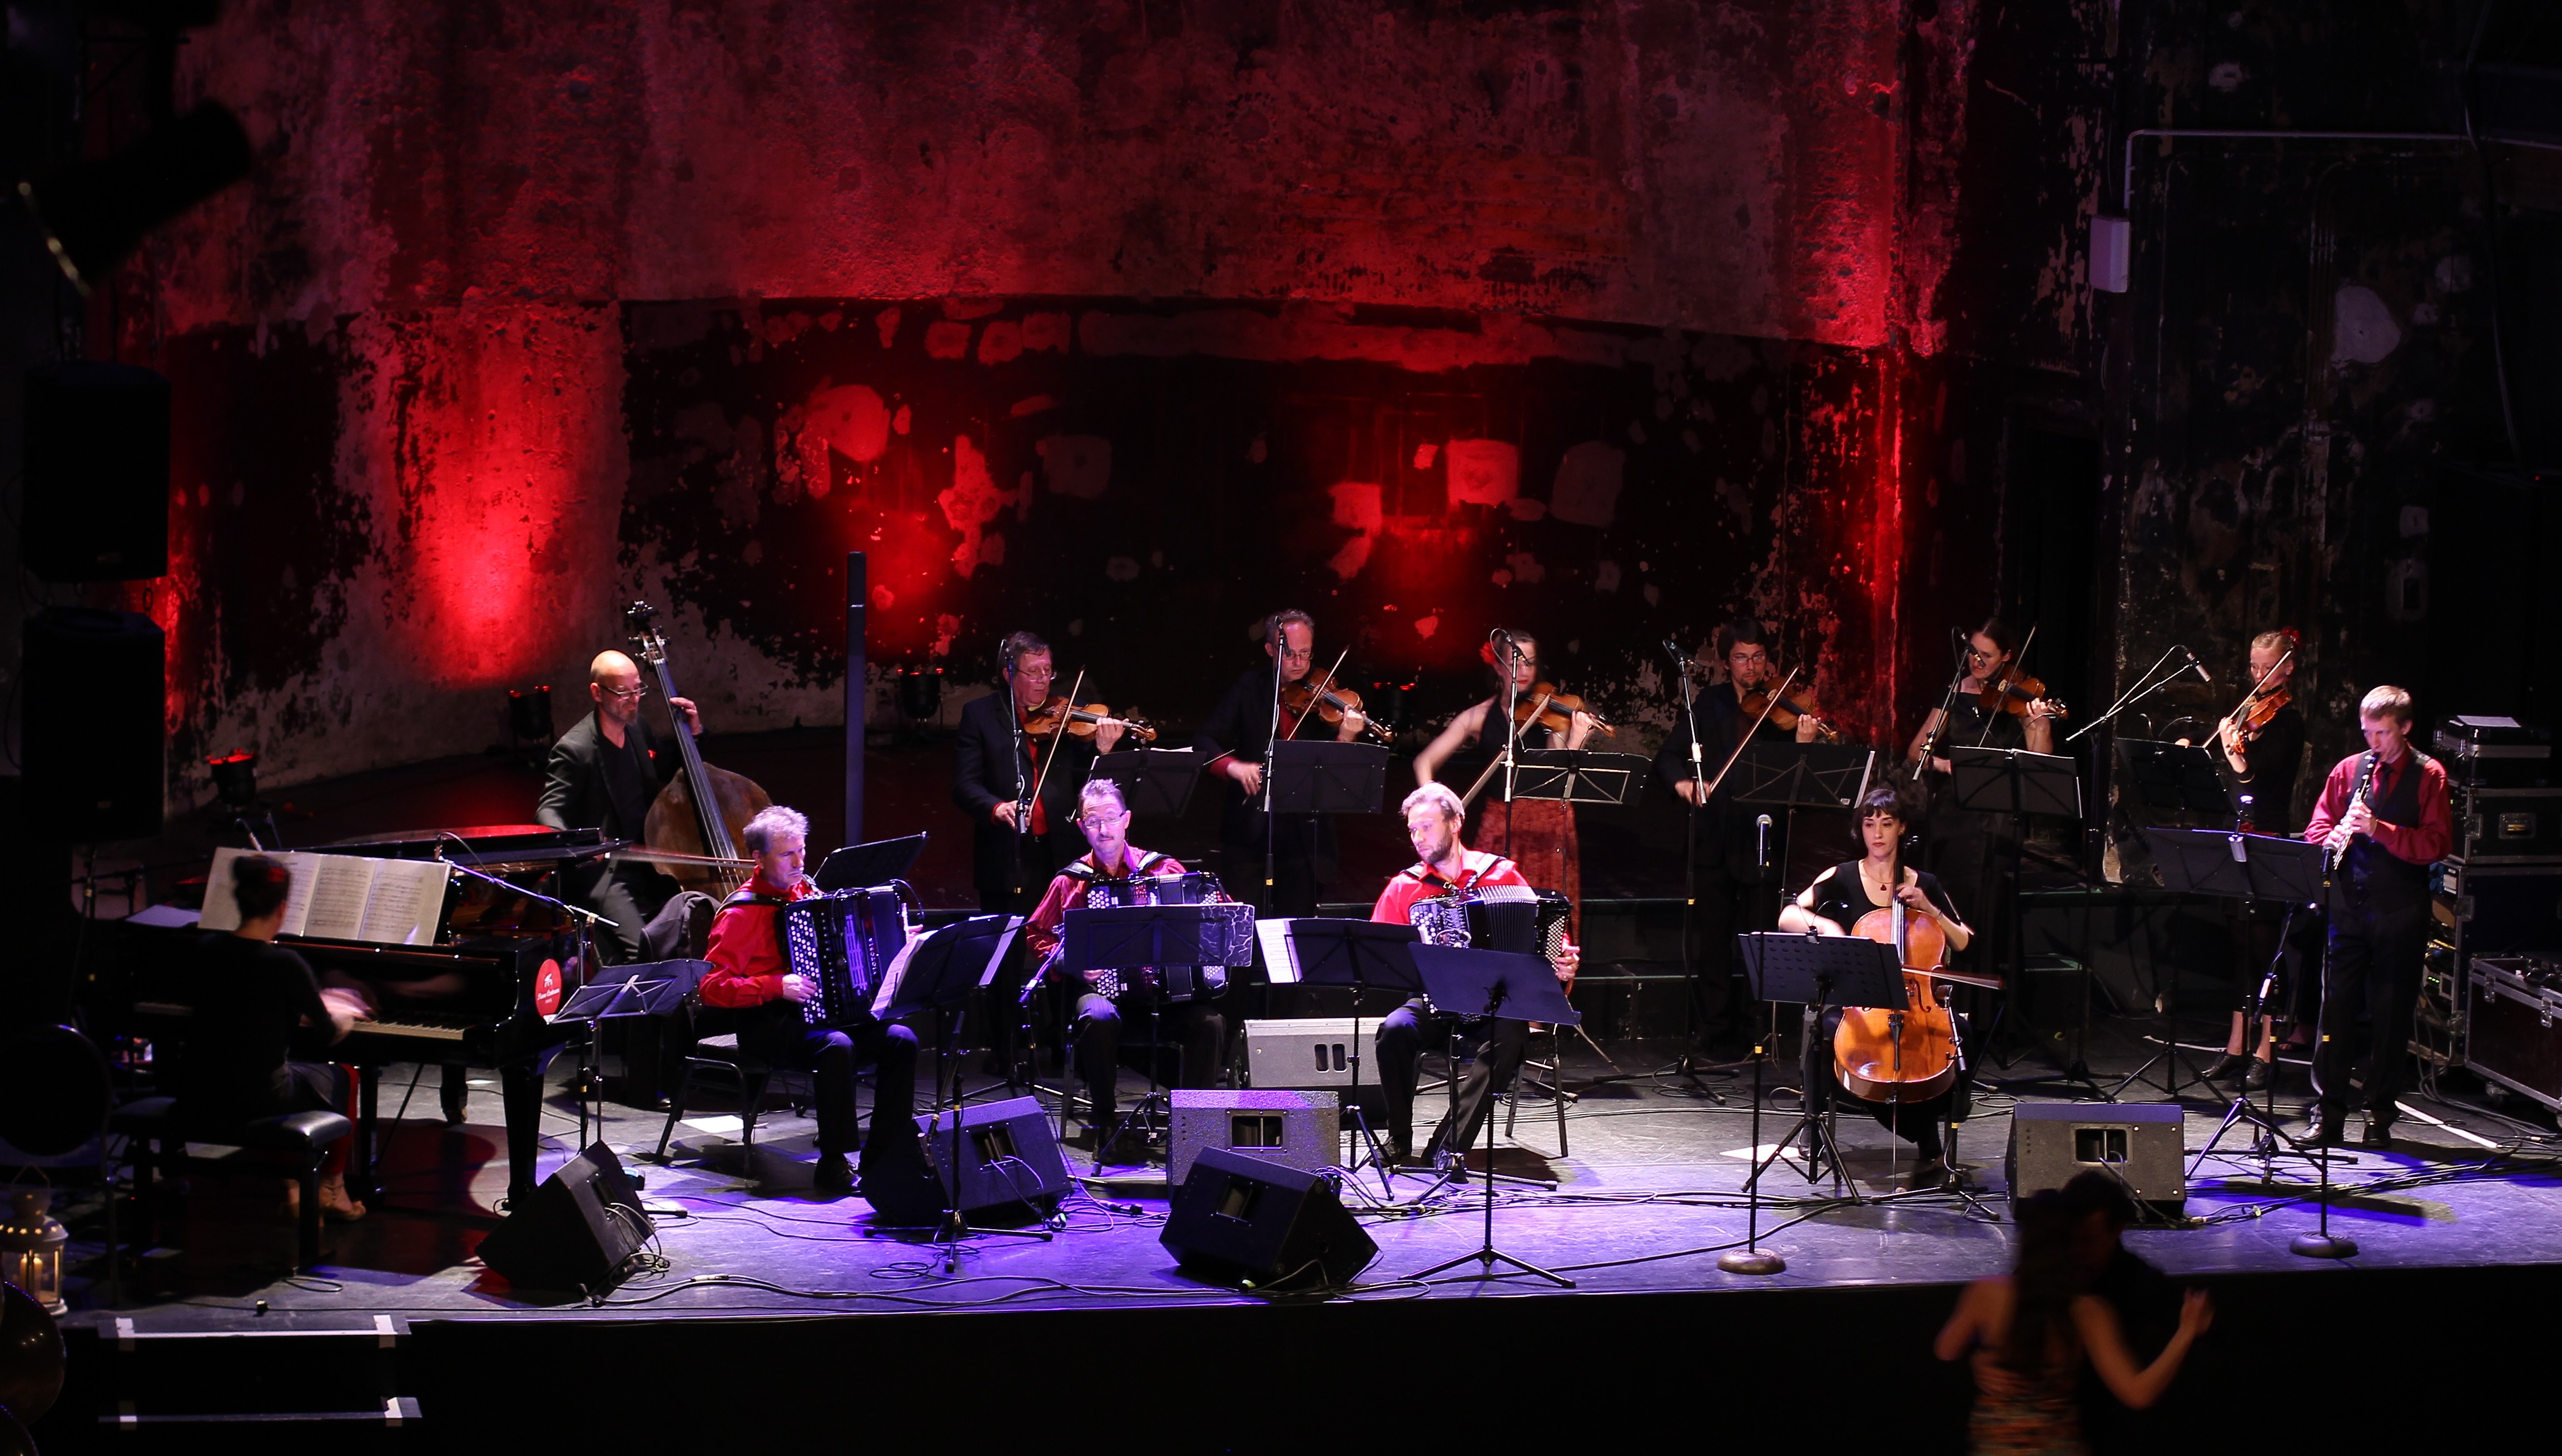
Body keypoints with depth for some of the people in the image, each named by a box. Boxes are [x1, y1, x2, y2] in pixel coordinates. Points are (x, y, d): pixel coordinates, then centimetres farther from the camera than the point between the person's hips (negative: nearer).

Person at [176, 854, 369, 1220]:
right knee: (341, 1078, 23)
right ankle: (331, 1187, 34)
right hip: (254, 1103, -6)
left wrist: (317, 1003, 28)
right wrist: (342, 1017, 19)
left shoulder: (207, 948, -1)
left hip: (196, 1100, 6)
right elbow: (327, 1034, -5)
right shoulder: (285, 964, -18)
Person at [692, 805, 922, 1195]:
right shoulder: (741, 912, -9)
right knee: (837, 1046, -36)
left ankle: (886, 1158, -10)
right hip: (768, 1024, -7)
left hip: (824, 1012, 7)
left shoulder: (808, 893, 13)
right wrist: (777, 987, -23)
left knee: (900, 1039, -16)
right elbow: (711, 988, -15)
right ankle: (833, 1164, -25)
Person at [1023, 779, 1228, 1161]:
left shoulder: (1163, 869, 11)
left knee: (1210, 1021, -28)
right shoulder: (1071, 882, 10)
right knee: (1099, 1018, -36)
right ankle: (1106, 1122, -19)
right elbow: (1036, 934, 13)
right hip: (1102, 985, -1)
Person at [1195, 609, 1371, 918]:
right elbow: (1204, 741, -5)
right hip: (1250, 831, 0)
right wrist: (1234, 766, -24)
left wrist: (1345, 739, -26)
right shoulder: (1250, 687, 3)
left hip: (1304, 835, 0)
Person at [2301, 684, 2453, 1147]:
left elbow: (2437, 844, -8)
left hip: (2400, 913, -2)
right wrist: (2330, 839, -10)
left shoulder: (2428, 776, 0)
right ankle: (2328, 1114, 7)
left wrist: (2379, 829, -19)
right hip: (2349, 907, 3)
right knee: (2335, 1009, 1)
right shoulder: (2349, 769, 9)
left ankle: (2380, 1117, 13)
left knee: (2391, 1016, 3)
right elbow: (2317, 826, 13)